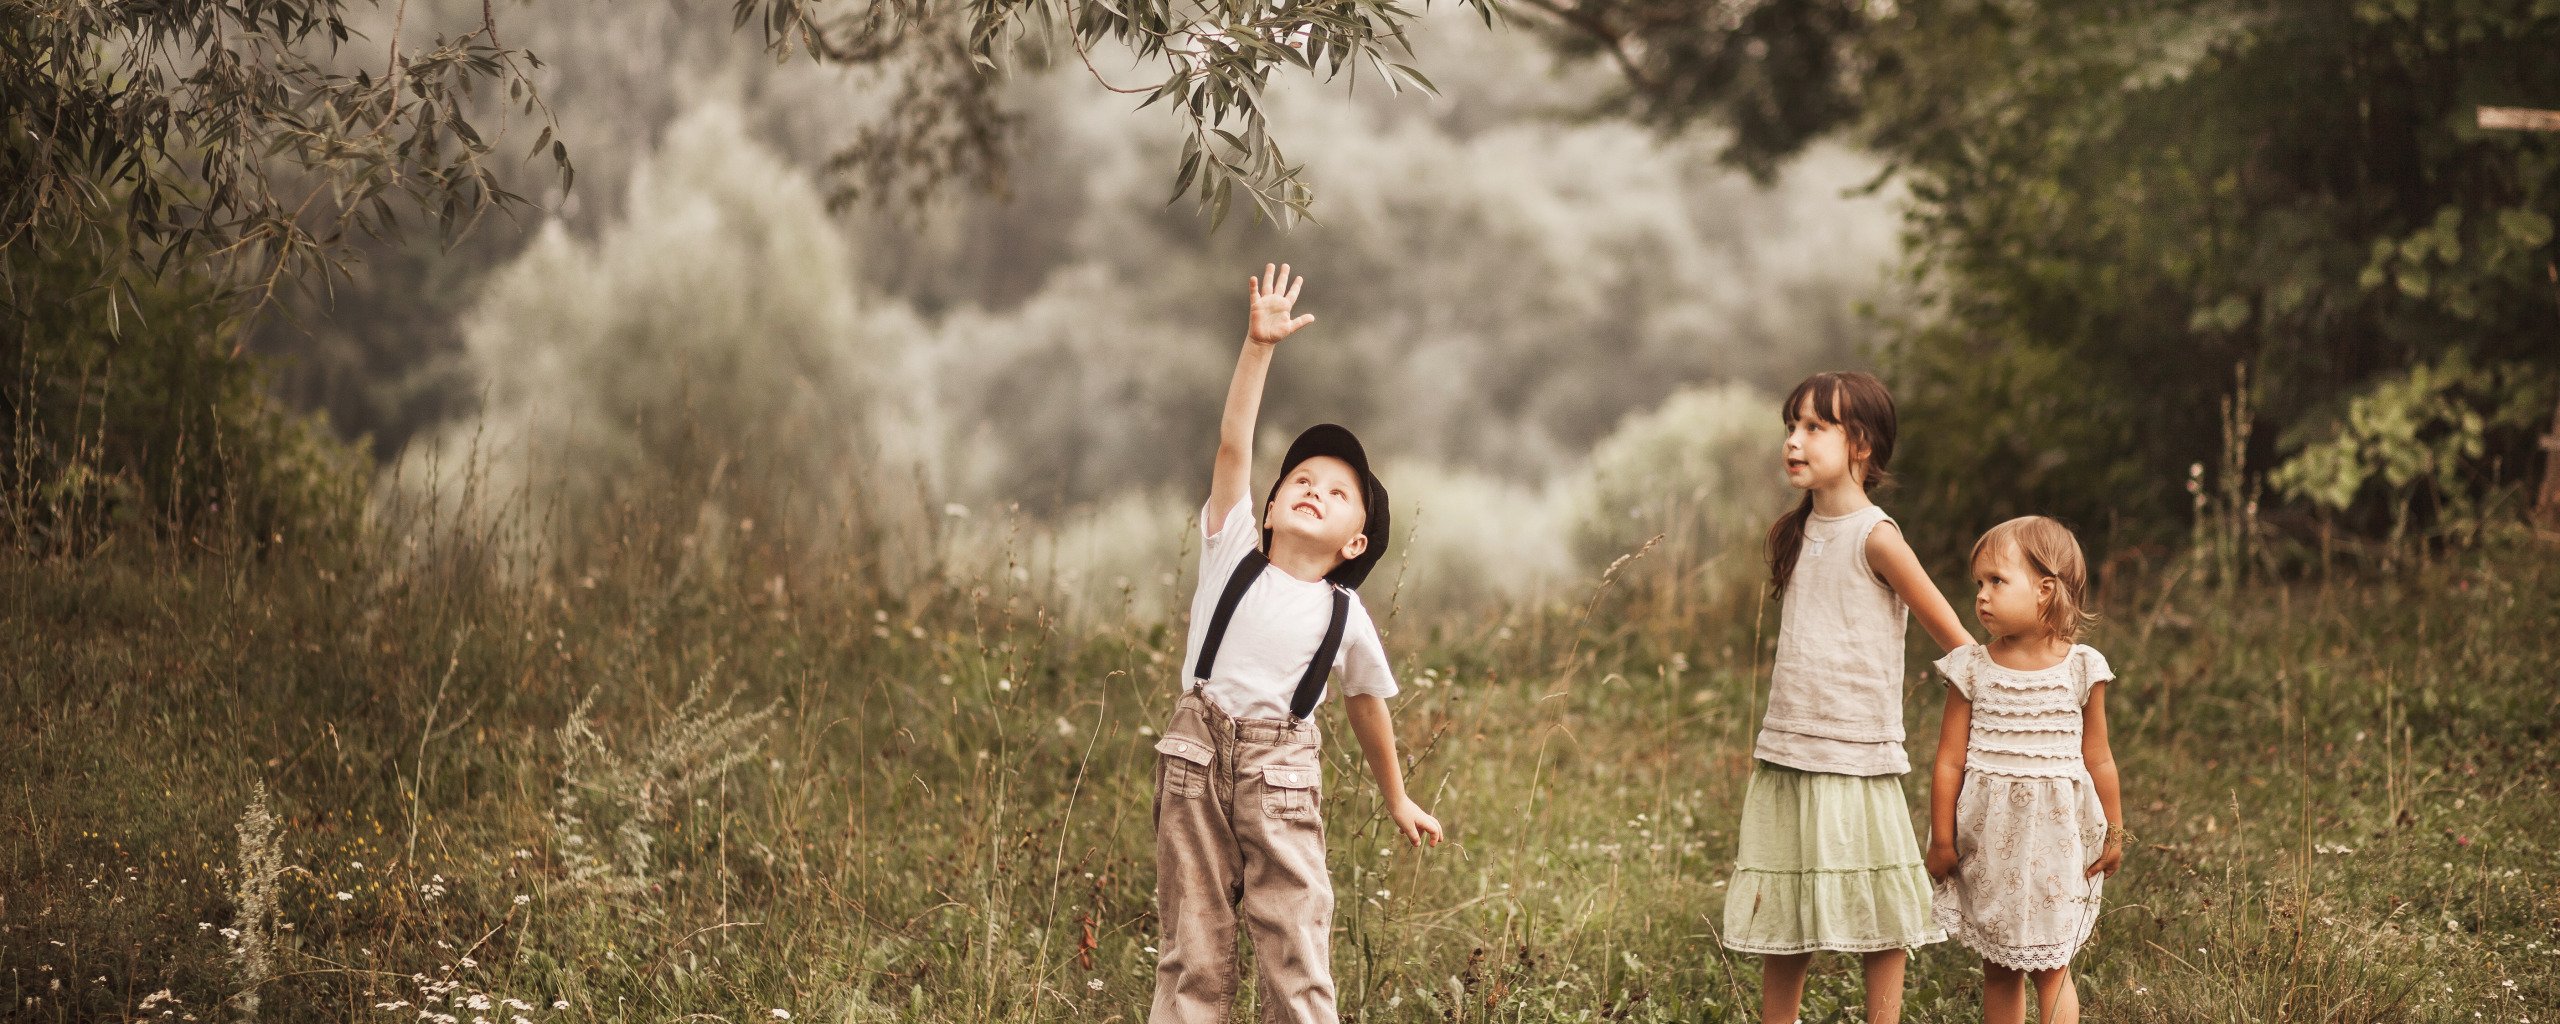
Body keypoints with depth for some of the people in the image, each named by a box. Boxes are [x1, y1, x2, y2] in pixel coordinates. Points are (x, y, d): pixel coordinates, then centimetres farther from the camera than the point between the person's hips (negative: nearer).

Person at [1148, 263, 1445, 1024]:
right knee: (1192, 951, 5)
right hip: (1196, 759, 0)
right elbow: (1233, 445, -5)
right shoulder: (1232, 553, 3)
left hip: (1279, 774, 0)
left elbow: (1366, 706, 17)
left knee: (1297, 957, -3)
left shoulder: (1346, 618, 4)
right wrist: (1259, 346, -12)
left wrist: (1397, 799, 25)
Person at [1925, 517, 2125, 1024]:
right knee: (1998, 970, 10)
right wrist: (1941, 840, 0)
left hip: (2054, 836, -1)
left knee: (2051, 968, 2)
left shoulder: (2080, 670, -4)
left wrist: (2113, 833, 10)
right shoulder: (1972, 670, -3)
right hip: (1988, 839, 1)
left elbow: (2098, 760, 4)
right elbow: (1950, 761, -1)